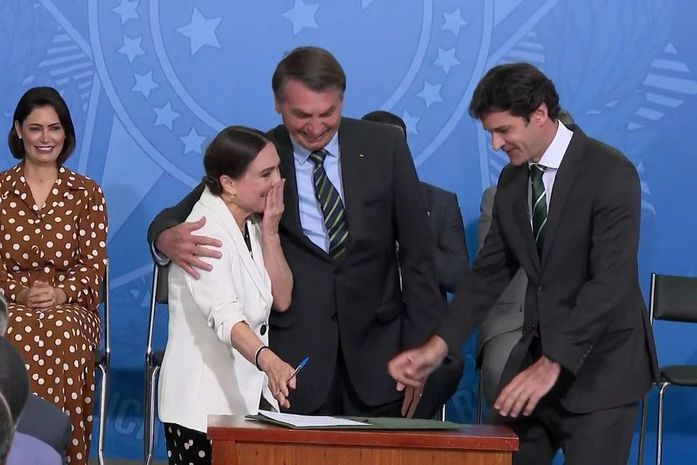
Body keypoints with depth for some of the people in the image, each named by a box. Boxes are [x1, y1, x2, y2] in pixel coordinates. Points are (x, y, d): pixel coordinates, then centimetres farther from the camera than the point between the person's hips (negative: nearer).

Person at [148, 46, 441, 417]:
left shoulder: (385, 147, 3)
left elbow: (417, 254, 5)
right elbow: (177, 217, 1)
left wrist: (418, 350, 1)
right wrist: (168, 238, -25)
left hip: (377, 346, 1)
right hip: (296, 354, -1)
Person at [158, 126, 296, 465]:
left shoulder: (251, 226, 9)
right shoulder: (206, 233, -17)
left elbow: (281, 300, 6)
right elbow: (224, 316, -32)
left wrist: (270, 231, -4)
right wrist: (268, 361, -49)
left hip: (251, 396, 7)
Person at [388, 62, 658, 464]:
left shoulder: (611, 173, -15)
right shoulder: (512, 181, 8)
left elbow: (611, 281, -22)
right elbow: (490, 271, 10)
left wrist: (552, 365, -27)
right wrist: (438, 347, -3)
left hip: (600, 366, -6)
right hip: (537, 352, 6)